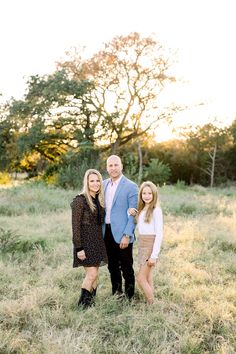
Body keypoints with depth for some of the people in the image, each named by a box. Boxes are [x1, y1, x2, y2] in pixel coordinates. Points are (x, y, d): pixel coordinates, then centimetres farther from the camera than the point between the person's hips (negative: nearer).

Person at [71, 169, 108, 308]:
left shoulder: (100, 200, 8)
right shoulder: (80, 200, -13)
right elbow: (76, 226, -14)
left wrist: (101, 242, 9)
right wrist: (79, 248, -17)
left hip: (98, 241, 7)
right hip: (85, 241, -7)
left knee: (94, 274, 10)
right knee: (92, 274, -8)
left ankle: (91, 303, 21)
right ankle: (82, 304, 5)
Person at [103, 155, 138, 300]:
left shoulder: (131, 187, -9)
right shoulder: (104, 184, 9)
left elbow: (133, 214, -11)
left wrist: (127, 235, -16)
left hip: (122, 234, -5)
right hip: (107, 232, 6)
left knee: (126, 268, 4)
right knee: (112, 266, 16)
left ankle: (129, 297, 17)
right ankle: (116, 294, 30)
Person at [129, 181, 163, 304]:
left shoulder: (156, 210, -12)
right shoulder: (141, 209, 11)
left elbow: (159, 234, -15)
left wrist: (154, 255, -18)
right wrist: (134, 214, -1)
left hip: (151, 246, -8)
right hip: (142, 245, 8)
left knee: (141, 278, -7)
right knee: (147, 278, 12)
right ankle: (151, 303, 21)